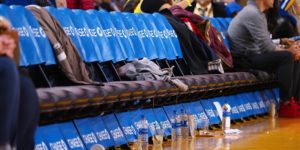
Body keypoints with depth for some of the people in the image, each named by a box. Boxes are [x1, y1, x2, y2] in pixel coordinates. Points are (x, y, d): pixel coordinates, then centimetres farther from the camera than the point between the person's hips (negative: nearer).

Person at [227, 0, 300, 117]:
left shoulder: (258, 13, 16)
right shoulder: (252, 13, -17)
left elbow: (267, 43, 14)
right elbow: (266, 46, -22)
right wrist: (288, 51, -6)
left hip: (252, 55, 10)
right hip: (243, 58, -10)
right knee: (287, 57, -25)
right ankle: (286, 105, -21)